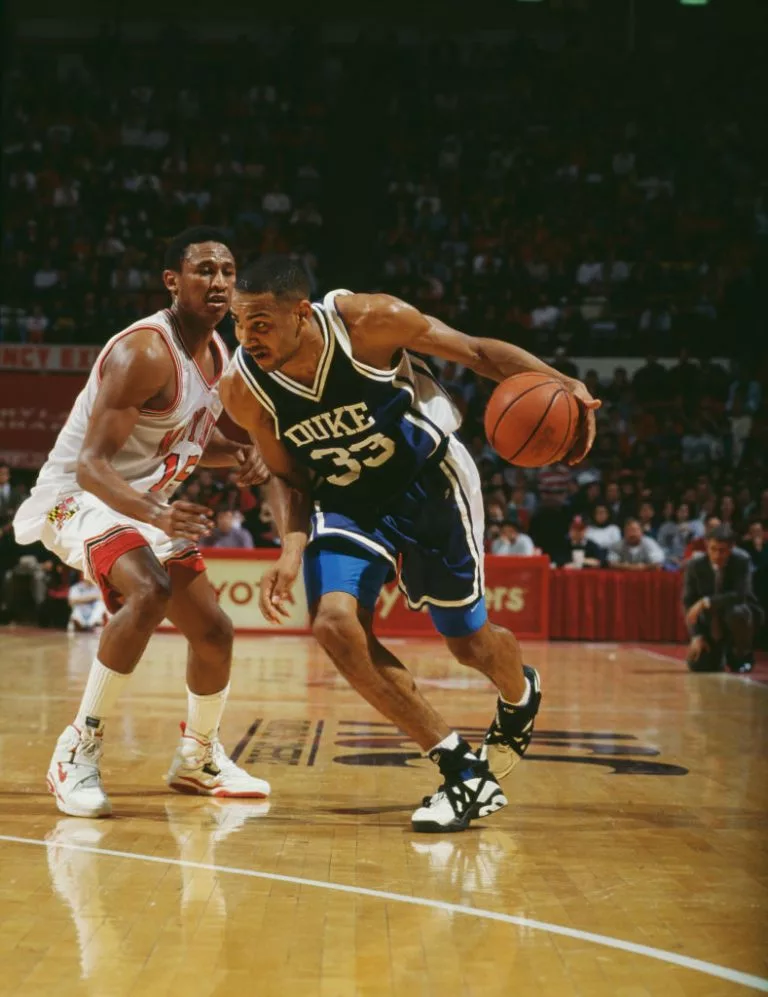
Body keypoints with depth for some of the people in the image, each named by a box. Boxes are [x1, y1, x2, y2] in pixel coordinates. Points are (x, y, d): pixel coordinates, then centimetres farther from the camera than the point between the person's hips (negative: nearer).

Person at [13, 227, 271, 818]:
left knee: (214, 631, 8)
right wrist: (152, 512, -49)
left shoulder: (216, 352, 2)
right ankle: (79, 749, -24)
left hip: (148, 505, 9)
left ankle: (199, 758, 33)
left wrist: (238, 454, -4)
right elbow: (91, 463, -31)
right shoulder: (144, 352, -26)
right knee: (150, 593, -35)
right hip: (78, 498, -9)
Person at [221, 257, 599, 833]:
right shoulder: (245, 390, -19)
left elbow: (477, 353, -16)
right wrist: (293, 552, -22)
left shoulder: (368, 321, -29)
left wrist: (559, 385, -30)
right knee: (335, 622, -22)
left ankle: (520, 697, 47)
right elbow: (290, 479, -4)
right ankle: (463, 770, -12)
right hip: (348, 499, 2)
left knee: (468, 640, 6)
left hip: (428, 479, -2)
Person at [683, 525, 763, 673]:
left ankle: (742, 654, -9)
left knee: (737, 612, -39)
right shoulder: (695, 566, -13)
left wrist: (707, 602, -38)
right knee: (698, 667, -14)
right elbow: (688, 603, -9)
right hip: (712, 621, 2)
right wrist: (696, 636, -21)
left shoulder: (741, 561, -20)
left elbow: (741, 595, -32)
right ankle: (720, 651, 24)